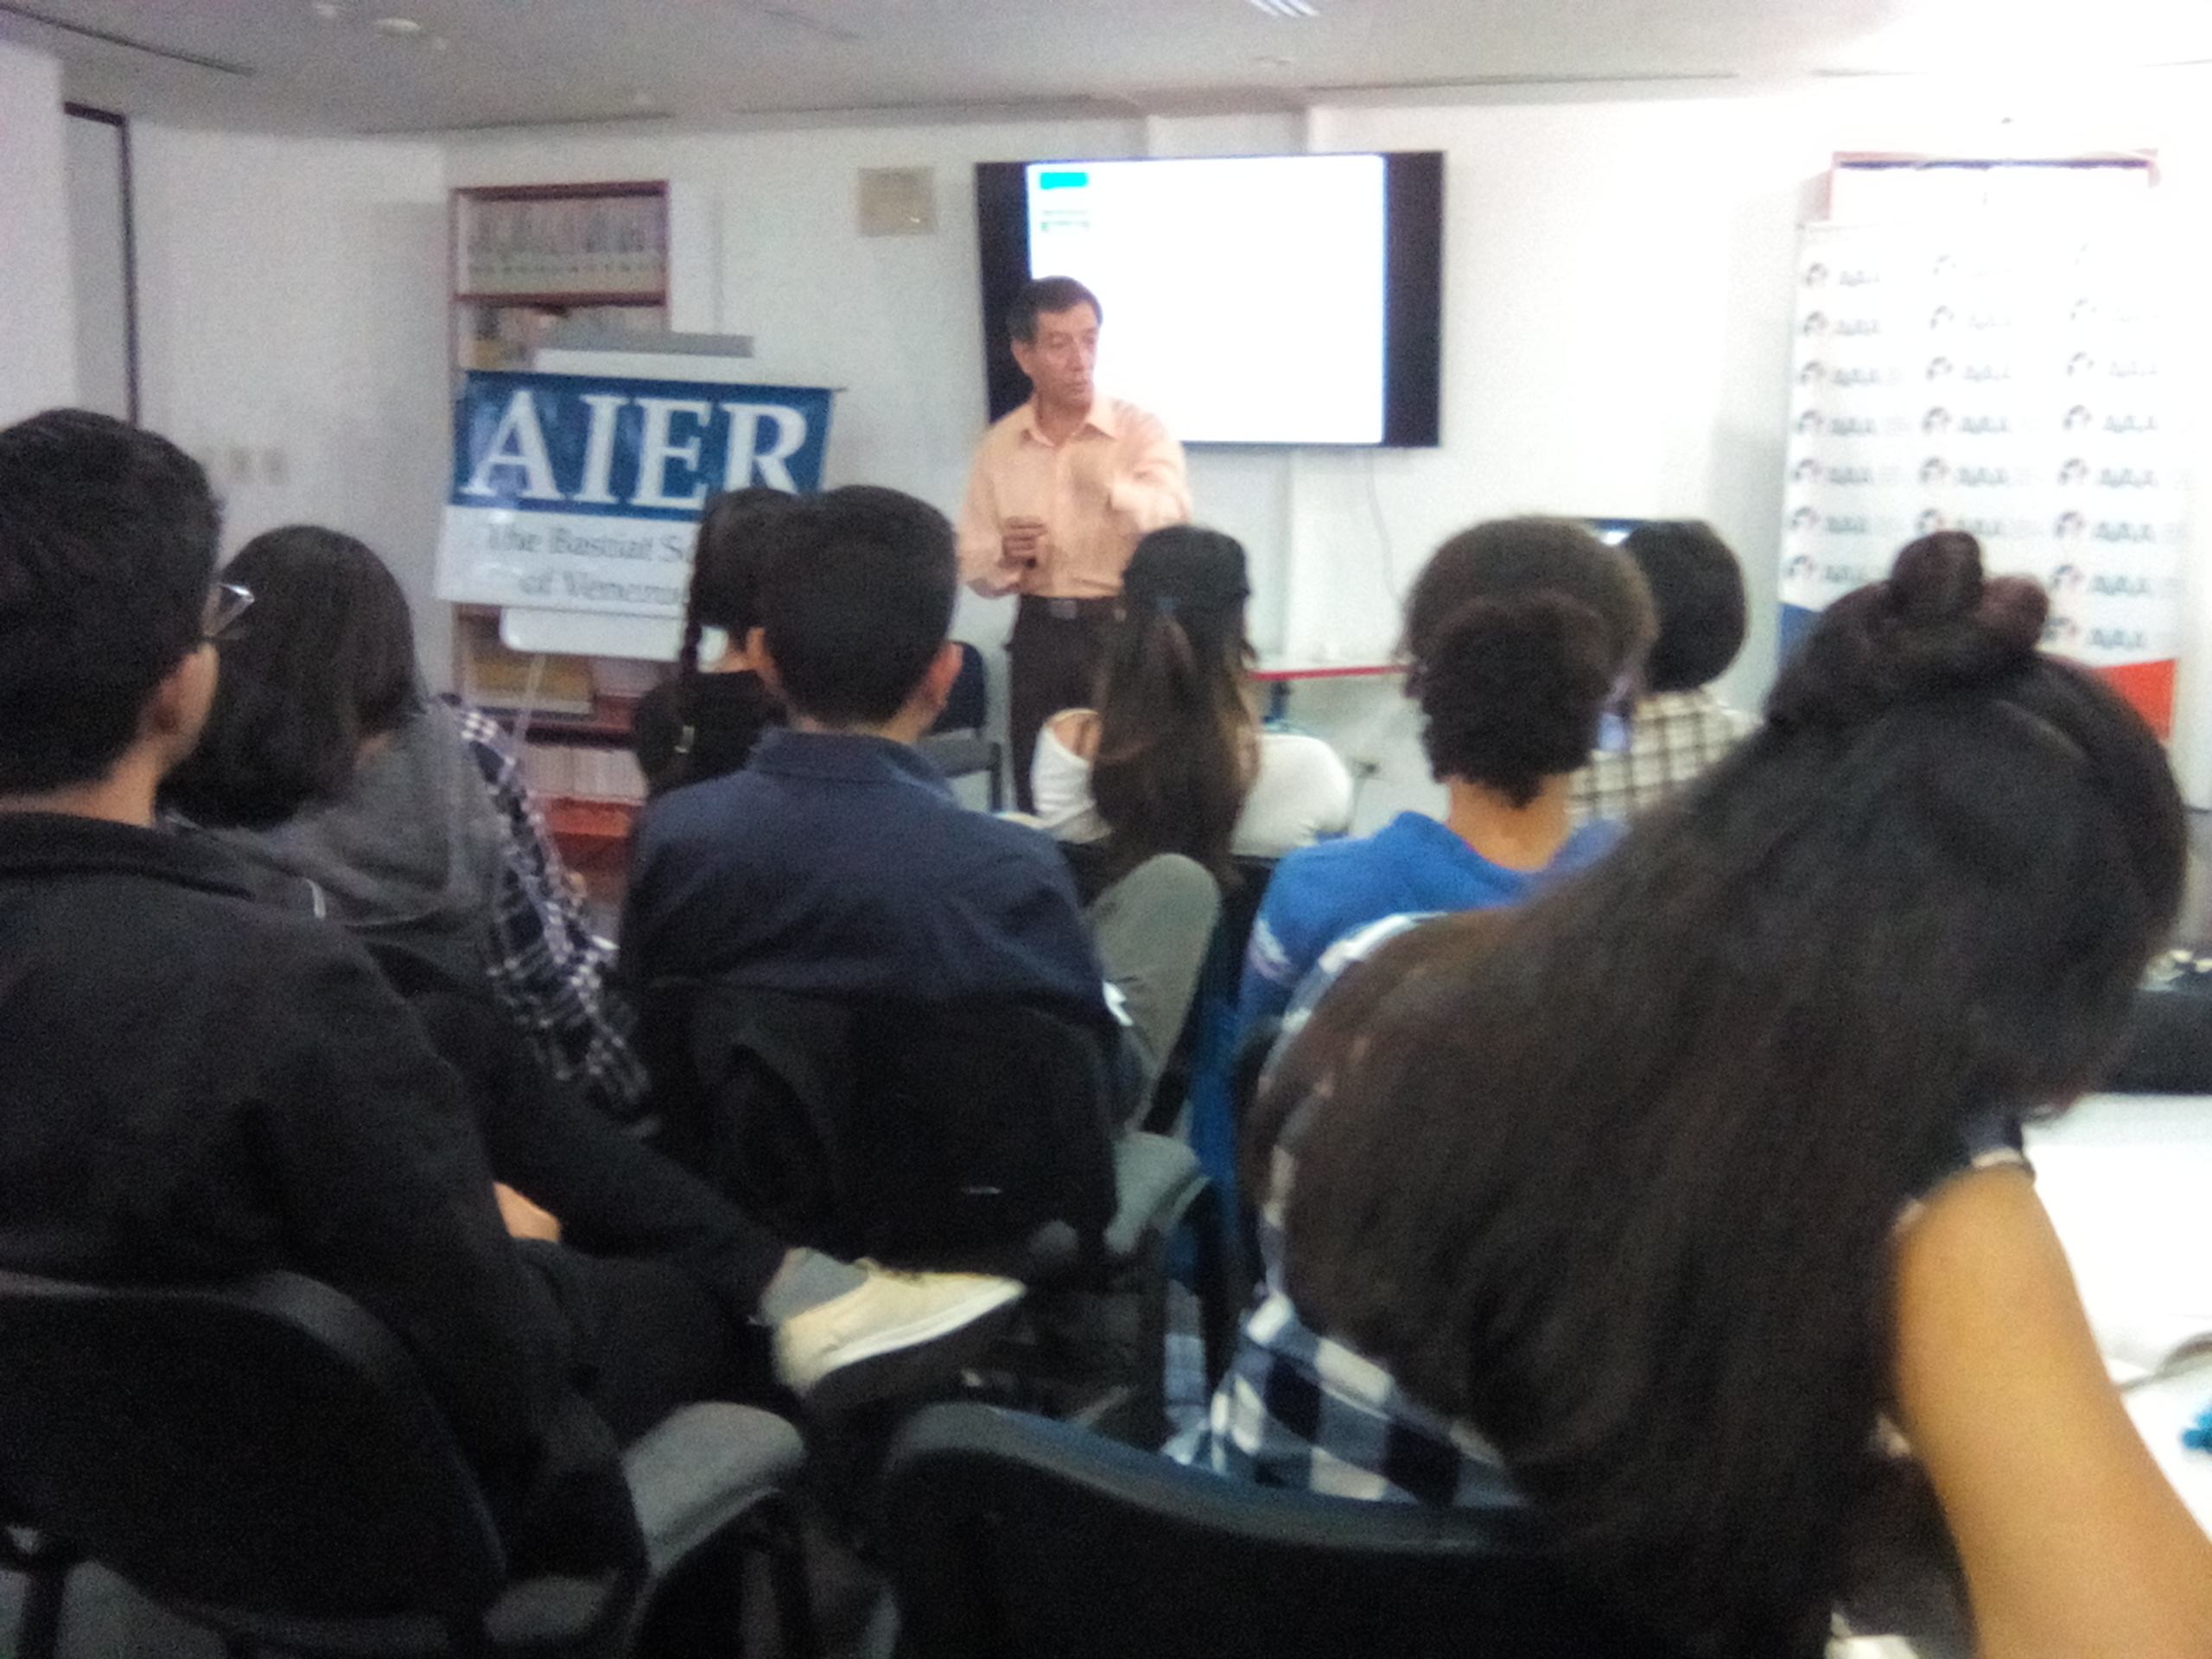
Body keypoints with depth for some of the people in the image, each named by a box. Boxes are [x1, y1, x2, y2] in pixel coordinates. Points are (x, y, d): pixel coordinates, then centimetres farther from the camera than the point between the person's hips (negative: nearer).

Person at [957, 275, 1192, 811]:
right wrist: (1007, 558, -13)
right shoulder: (997, 447, 6)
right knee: (1040, 806, 10)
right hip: (1038, 636, 3)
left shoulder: (1141, 430, -5)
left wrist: (1113, 488, -43)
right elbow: (975, 570, 9)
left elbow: (1173, 521, -24)